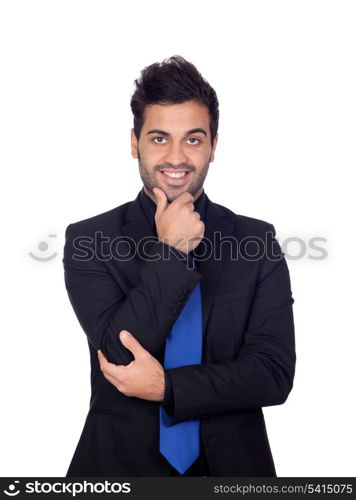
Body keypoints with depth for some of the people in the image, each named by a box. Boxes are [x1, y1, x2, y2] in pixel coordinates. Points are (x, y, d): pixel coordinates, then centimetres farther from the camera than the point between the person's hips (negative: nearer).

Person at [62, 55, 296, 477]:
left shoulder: (257, 241, -7)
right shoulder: (88, 240, -9)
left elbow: (276, 374, -12)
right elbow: (119, 355, -18)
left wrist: (165, 386, -20)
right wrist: (171, 251, -21)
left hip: (231, 463, 1)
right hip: (119, 463, -1)